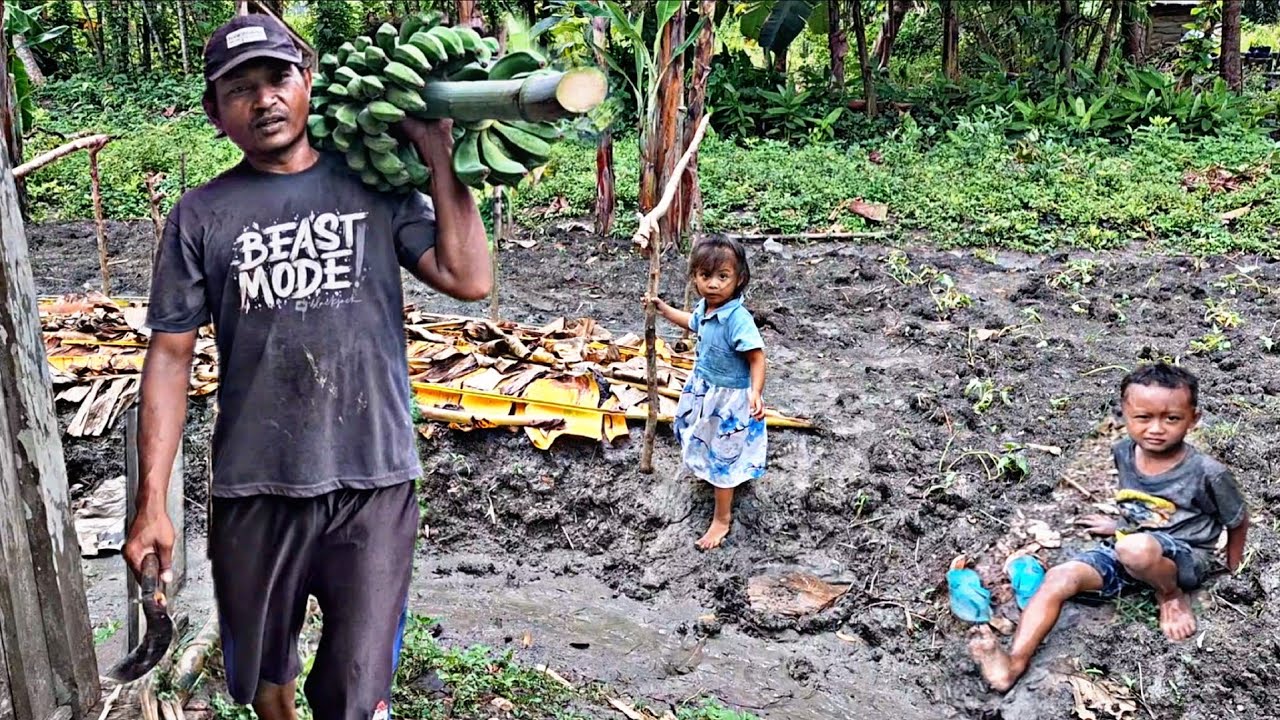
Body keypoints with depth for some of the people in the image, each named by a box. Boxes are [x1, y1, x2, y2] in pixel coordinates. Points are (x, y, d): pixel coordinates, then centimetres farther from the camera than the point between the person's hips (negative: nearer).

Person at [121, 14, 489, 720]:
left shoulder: (375, 187, 2)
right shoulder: (201, 215, 1)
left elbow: (469, 280, -8)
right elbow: (170, 355, 1)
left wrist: (439, 156, -6)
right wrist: (152, 500, -3)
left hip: (374, 481, -1)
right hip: (254, 487, 1)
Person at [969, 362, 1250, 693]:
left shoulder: (1207, 473, -18)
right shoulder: (1123, 453, -2)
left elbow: (1238, 522, -1)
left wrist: (1232, 576, 8)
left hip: (1183, 559, -5)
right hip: (1128, 546, 5)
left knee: (1136, 549, -40)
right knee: (1060, 577, -19)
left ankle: (1171, 595, -7)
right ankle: (1014, 663, -29)